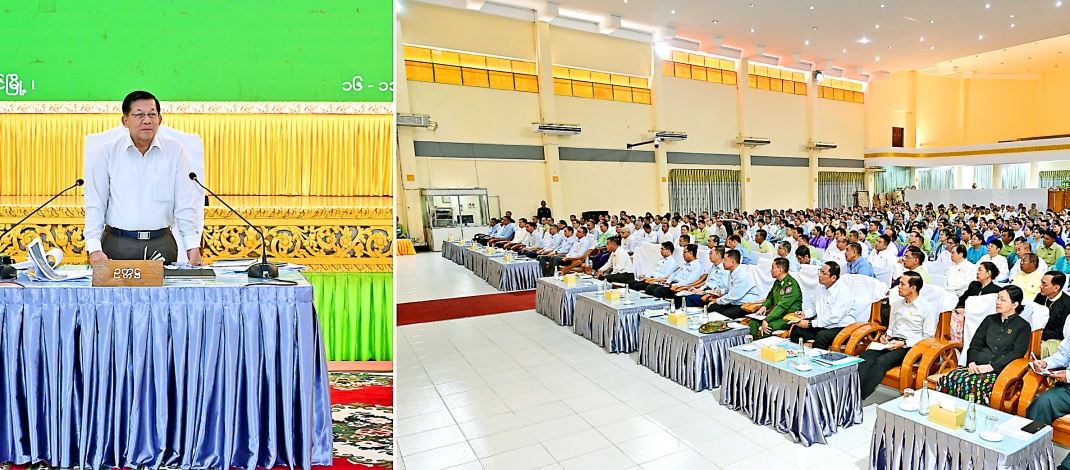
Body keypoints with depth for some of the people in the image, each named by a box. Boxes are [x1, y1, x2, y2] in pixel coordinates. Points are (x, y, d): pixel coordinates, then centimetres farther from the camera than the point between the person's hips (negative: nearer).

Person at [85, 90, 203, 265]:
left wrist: (193, 248, -6)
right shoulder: (107, 152, 3)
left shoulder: (175, 151, 2)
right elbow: (95, 205, 3)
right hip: (117, 244, 0)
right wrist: (94, 248, -6)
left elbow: (185, 204, 0)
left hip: (161, 244, 0)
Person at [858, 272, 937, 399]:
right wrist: (886, 336, 5)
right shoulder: (896, 304, 20)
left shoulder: (927, 309, 1)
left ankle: (860, 397, -41)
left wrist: (903, 343, -14)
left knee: (882, 361, -34)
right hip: (892, 343, 5)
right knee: (865, 356, -27)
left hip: (910, 347, -5)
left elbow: (928, 338, -4)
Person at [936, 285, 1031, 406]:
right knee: (947, 379, -27)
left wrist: (990, 367, -16)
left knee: (972, 384, -35)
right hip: (977, 367, 4)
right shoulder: (990, 320, 22)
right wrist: (972, 363, -4)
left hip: (999, 371, -4)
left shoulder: (1023, 326, 8)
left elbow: (1017, 353, -5)